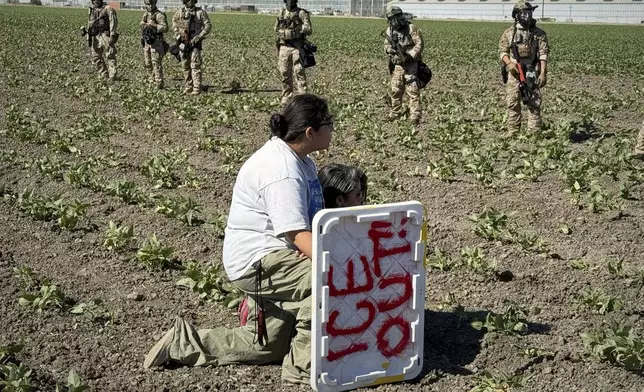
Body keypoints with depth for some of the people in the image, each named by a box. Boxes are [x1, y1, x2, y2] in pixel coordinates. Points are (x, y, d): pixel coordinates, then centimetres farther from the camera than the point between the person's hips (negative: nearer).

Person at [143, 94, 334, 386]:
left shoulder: (300, 160, 9)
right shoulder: (281, 171, -24)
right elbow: (298, 234, -31)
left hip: (270, 257, 10)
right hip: (257, 260, -10)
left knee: (267, 348, 14)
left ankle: (185, 342, 23)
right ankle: (302, 366, -19)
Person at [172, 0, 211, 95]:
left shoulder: (200, 12, -6)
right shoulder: (180, 11, 3)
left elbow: (208, 26, -7)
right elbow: (174, 21, 22)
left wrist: (198, 37, -15)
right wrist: (177, 35, 10)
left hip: (195, 43, -4)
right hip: (183, 42, 4)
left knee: (195, 66, -9)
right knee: (185, 66, 8)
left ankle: (197, 89, -8)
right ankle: (188, 88, 18)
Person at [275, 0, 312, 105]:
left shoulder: (302, 13, -3)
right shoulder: (281, 13, 11)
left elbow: (309, 30, -11)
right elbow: (277, 29, 23)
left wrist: (301, 27, -27)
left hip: (297, 47, -4)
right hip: (284, 47, 4)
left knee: (299, 73, -9)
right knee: (285, 74, 7)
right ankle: (286, 97, 15)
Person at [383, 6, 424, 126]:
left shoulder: (411, 29, -11)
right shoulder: (389, 31, 5)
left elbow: (419, 45, -14)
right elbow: (386, 45, 11)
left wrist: (410, 56, -24)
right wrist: (389, 49, -13)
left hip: (411, 65, -5)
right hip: (397, 66, 5)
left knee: (413, 91, -8)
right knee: (395, 91, 11)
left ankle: (415, 117, -7)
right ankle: (395, 113, 27)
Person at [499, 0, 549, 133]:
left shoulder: (539, 33, 2)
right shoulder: (509, 33, 6)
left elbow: (543, 54, -2)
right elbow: (502, 51, 7)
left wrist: (543, 73, -11)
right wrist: (509, 63, -13)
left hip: (532, 73, -1)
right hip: (514, 73, 1)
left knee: (534, 104, -3)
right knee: (512, 103, 3)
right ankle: (513, 133, 12)